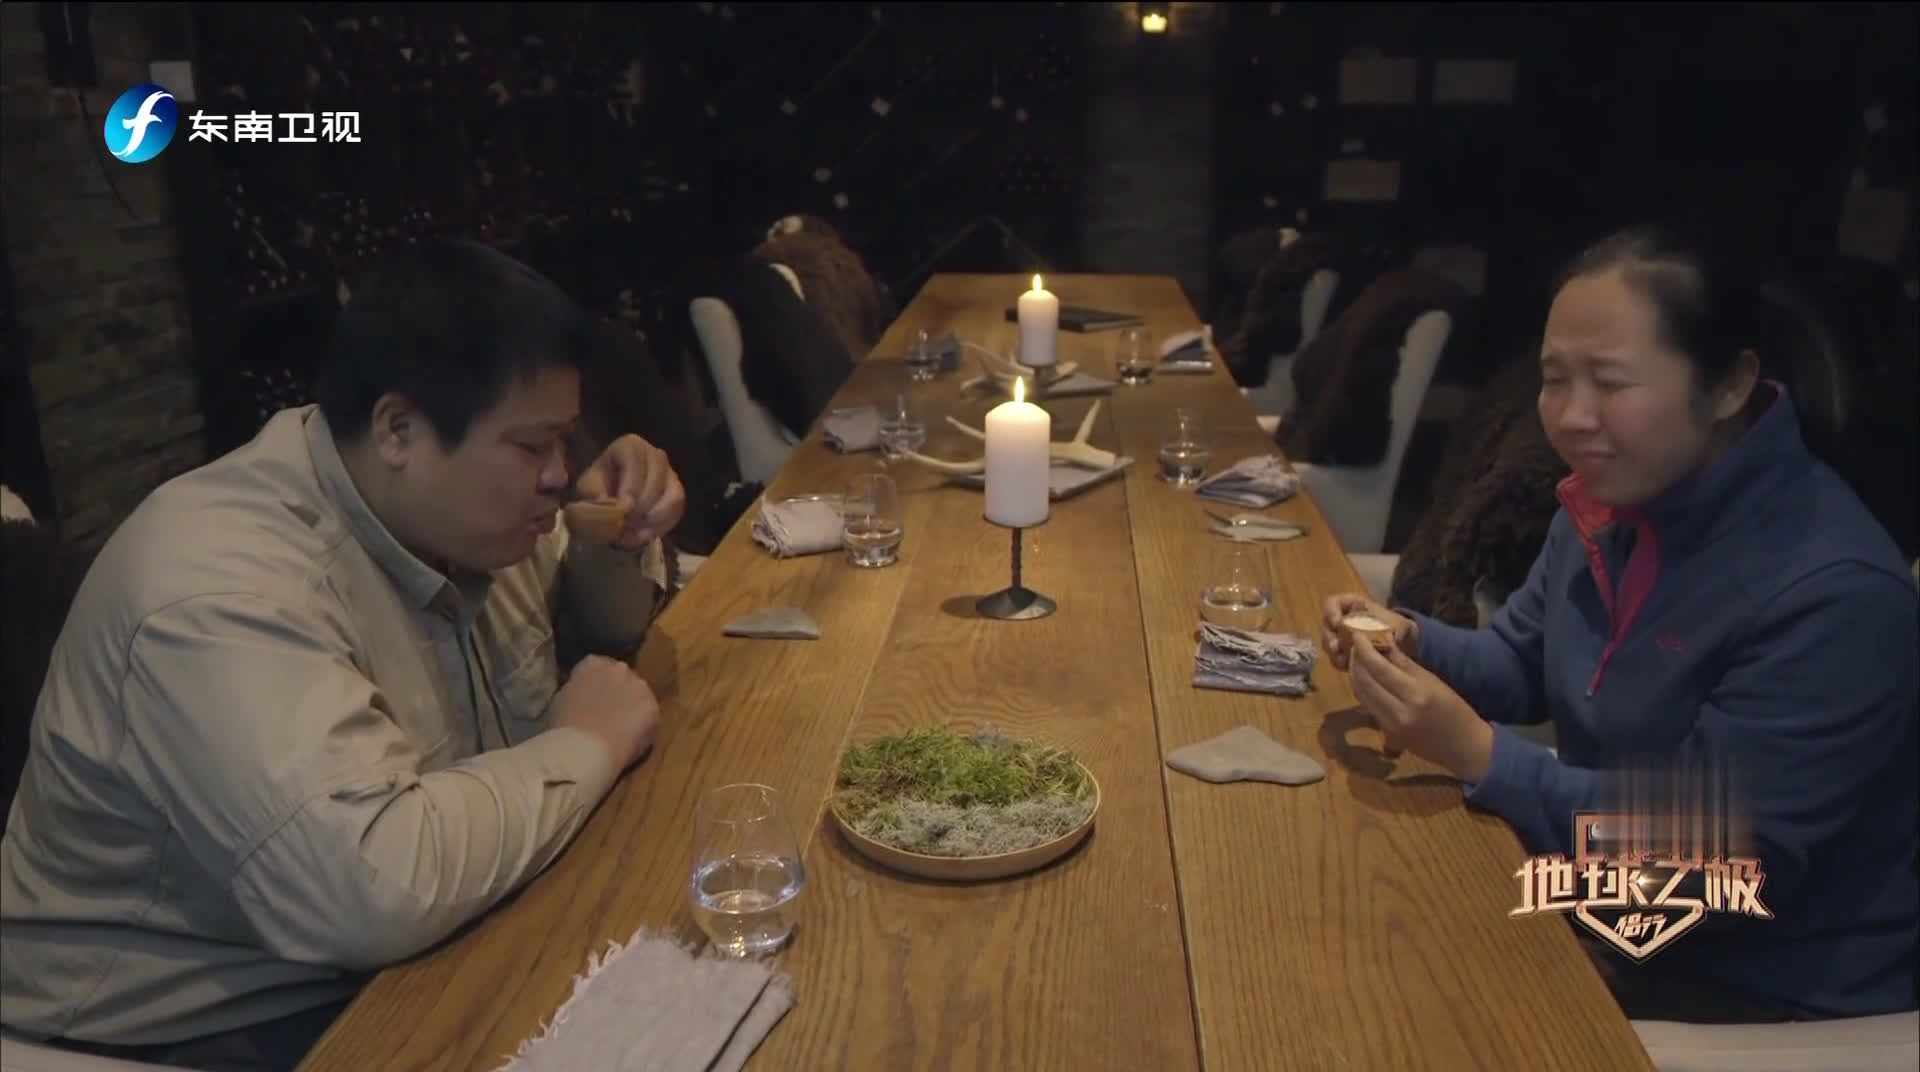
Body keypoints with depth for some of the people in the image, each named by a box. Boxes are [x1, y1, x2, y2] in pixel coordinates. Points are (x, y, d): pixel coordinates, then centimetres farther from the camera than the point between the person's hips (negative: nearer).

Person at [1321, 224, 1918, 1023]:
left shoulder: (1833, 595, -28)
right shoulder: (1614, 500, -2)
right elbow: (1522, 667, 8)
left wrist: (1478, 755, -31)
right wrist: (1414, 643, -14)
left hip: (1770, 984, -7)